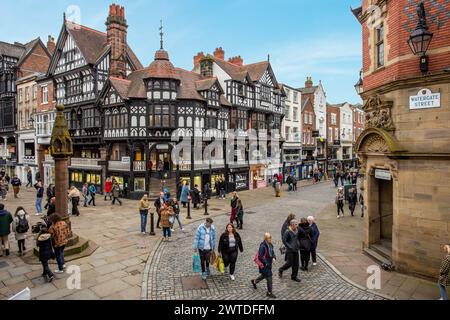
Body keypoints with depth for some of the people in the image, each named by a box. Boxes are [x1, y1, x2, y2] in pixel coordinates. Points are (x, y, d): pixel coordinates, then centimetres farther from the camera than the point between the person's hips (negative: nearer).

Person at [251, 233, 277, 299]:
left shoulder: (270, 245, -1)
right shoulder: (262, 246, -26)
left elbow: (272, 252, 13)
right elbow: (260, 257, -24)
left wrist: (274, 258, -6)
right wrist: (266, 263, -20)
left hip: (269, 264, 9)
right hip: (264, 265, -9)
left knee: (264, 275, 26)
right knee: (269, 278, 0)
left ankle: (254, 281, 49)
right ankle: (269, 293, 17)